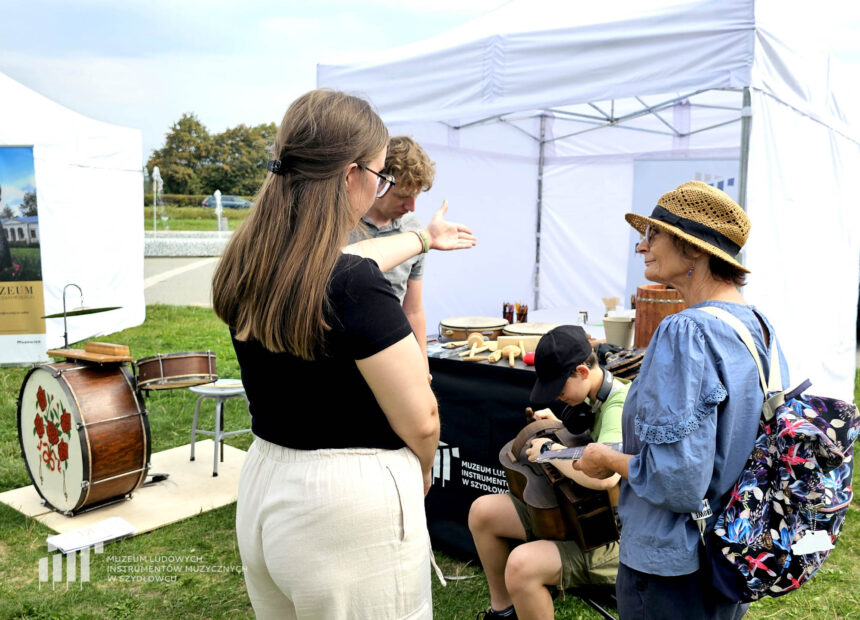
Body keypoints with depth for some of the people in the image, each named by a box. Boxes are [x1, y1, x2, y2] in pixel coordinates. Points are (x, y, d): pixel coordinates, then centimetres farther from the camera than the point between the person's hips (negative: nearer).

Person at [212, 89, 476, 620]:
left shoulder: (247, 264, -1)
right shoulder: (352, 287, -25)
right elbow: (420, 421, -18)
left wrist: (425, 238, 34)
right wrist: (423, 470, 5)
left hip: (264, 485, 8)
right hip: (352, 506, -8)